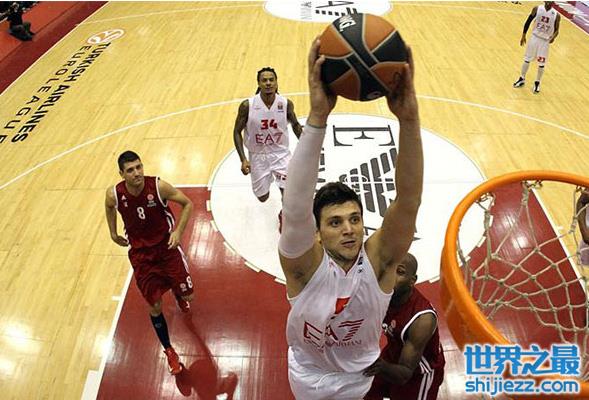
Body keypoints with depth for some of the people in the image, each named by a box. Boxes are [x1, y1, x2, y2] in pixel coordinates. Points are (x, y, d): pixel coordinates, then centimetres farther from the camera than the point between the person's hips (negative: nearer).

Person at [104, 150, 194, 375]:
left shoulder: (158, 186, -22)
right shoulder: (114, 194, -16)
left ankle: (178, 294, 47)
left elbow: (187, 204, -10)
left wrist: (178, 231, -19)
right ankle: (169, 351, 27)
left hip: (167, 246, 0)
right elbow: (109, 207, 10)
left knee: (187, 296, 6)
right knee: (155, 307, 3)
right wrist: (113, 234, 12)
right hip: (141, 254, 1)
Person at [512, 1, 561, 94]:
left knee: (541, 64, 3)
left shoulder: (556, 15, -10)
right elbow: (528, 21, 3)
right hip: (535, 37, 1)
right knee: (527, 59, 9)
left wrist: (553, 37, -23)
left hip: (545, 41, -1)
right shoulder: (537, 9, -8)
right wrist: (523, 35, 2)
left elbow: (556, 30, -2)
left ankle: (537, 83, 19)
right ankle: (522, 79, 25)